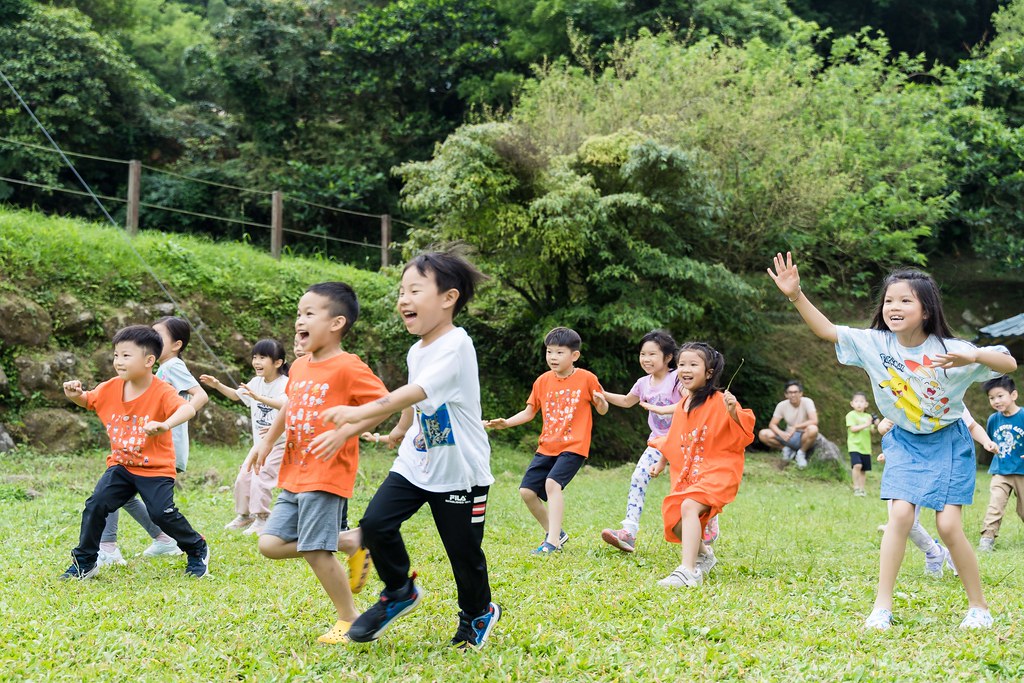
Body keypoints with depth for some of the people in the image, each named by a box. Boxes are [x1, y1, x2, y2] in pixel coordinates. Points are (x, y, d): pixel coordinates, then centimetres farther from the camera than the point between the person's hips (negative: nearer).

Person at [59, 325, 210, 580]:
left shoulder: (161, 391, -19)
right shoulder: (110, 388, -2)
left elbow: (188, 409, -37)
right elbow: (87, 400, 17)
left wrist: (165, 425, -58)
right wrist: (75, 394, -9)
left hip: (156, 468, -5)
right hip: (120, 465, 5)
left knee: (162, 513, -17)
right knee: (96, 504, -11)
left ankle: (198, 551, 11)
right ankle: (84, 563, 6)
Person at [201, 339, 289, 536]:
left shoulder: (285, 384, -19)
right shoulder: (256, 382, 3)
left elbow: (286, 405, -40)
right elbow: (236, 395, 19)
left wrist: (259, 397, -51)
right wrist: (217, 385, 3)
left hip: (280, 443, -8)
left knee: (260, 476, -17)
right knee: (243, 477, 8)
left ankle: (261, 519, -2)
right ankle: (244, 516, 27)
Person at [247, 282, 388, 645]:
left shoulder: (348, 367, -13)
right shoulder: (299, 367, 12)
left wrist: (344, 432, -25)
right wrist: (266, 441, 22)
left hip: (327, 476, -8)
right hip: (293, 476, 8)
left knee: (316, 551, -8)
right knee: (271, 544, 4)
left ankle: (349, 620, 10)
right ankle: (351, 545, 18)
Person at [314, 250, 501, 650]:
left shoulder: (455, 346, -23)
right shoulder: (417, 351, 4)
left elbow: (417, 392, -36)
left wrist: (361, 413, -46)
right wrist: (401, 429, 38)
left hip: (460, 470, -7)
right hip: (416, 461, 7)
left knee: (463, 551, 5)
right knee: (375, 523, -9)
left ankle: (478, 615, 33)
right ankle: (399, 593, 15)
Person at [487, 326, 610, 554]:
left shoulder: (587, 379, -5)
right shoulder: (543, 381, 6)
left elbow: (602, 409, 4)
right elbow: (529, 412, 11)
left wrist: (601, 403, -20)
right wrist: (505, 423, -3)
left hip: (574, 446, -6)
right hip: (547, 446, 6)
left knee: (553, 482, -27)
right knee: (526, 491, -1)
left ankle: (552, 541, -23)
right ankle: (554, 533, 18)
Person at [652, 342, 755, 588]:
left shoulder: (718, 401, -10)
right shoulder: (682, 406, 12)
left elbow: (743, 433, -19)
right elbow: (674, 441, 27)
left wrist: (733, 411, -35)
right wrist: (661, 463, 29)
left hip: (718, 470, -8)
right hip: (688, 474, 8)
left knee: (689, 506, -31)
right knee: (674, 520, 1)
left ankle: (688, 571, -35)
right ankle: (703, 554, 31)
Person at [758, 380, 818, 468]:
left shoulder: (807, 402, -14)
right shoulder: (782, 405, -5)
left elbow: (814, 421, -26)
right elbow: (772, 424, -5)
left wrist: (796, 427, -27)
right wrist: (781, 433, -26)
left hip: (804, 438, -3)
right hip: (788, 437, 3)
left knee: (813, 429, -38)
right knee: (763, 434, -19)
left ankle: (801, 453, -10)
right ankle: (787, 449, 2)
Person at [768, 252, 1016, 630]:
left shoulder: (950, 350, -21)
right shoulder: (874, 343, -11)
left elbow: (1010, 364, -24)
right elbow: (827, 331, -7)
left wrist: (974, 356, -44)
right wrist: (796, 295, -19)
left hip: (948, 443, -3)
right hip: (906, 442, 3)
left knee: (948, 525, -8)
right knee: (900, 515, -11)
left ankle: (979, 607, 9)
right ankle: (882, 607, -5)